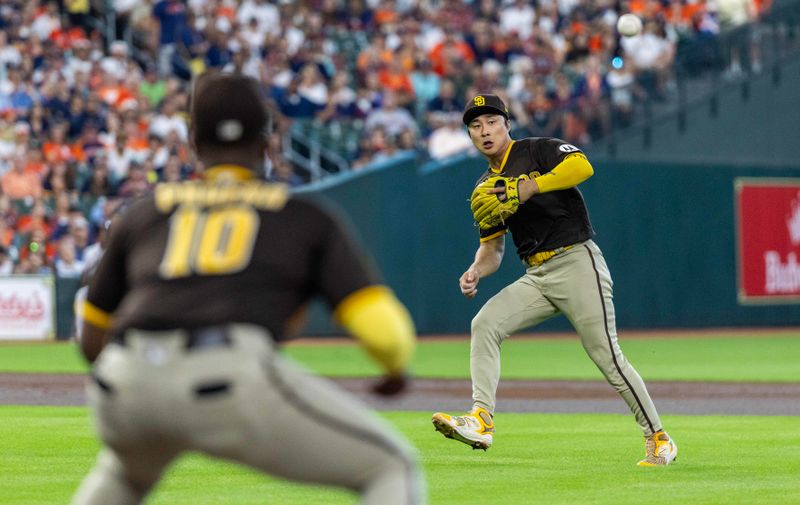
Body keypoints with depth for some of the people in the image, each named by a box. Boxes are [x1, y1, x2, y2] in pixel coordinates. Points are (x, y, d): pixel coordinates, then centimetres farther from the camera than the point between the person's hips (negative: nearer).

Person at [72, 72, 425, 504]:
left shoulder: (143, 213, 28)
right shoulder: (305, 217, 20)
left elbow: (92, 341, 31)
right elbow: (384, 329, 9)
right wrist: (396, 366, 31)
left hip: (125, 387, 4)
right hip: (233, 375, -4)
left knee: (128, 468, 40)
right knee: (393, 469, 11)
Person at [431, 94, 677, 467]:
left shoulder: (538, 150, -3)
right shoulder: (486, 188, 18)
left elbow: (583, 167, -21)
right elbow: (493, 247, 21)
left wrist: (529, 187, -25)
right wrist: (476, 271, -1)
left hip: (577, 262, -7)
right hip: (537, 278, 7)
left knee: (605, 355, -9)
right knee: (485, 324, -13)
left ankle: (658, 440, 1)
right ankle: (482, 420, -18)